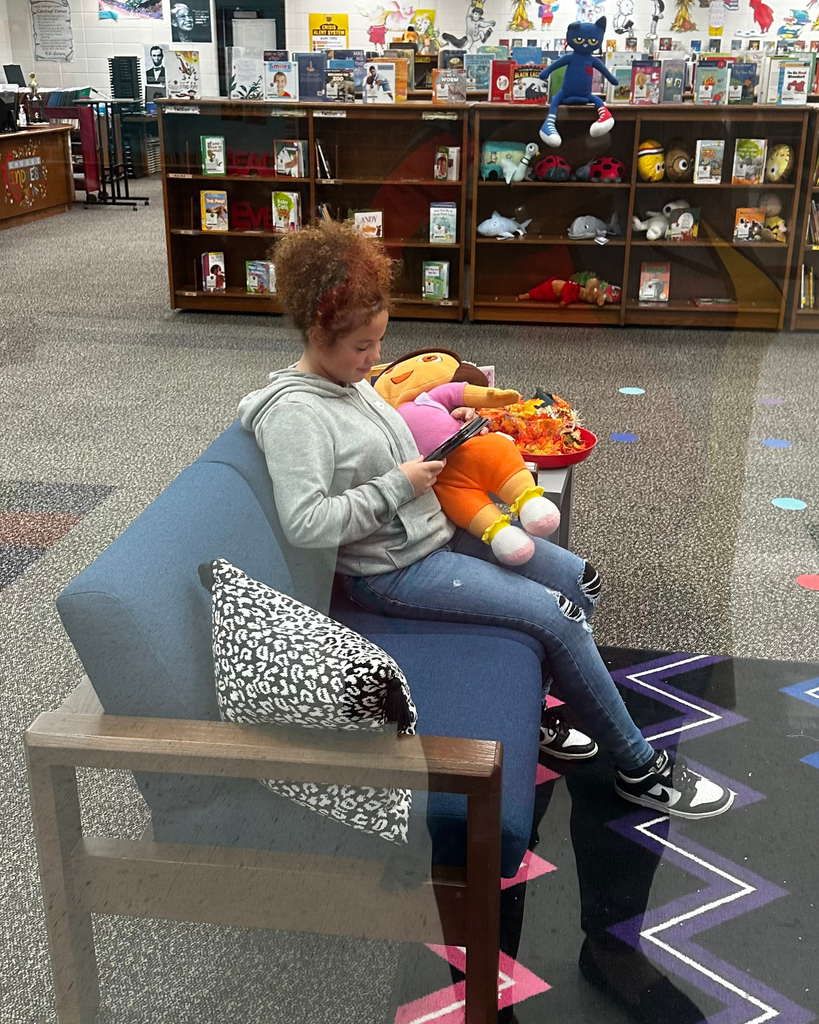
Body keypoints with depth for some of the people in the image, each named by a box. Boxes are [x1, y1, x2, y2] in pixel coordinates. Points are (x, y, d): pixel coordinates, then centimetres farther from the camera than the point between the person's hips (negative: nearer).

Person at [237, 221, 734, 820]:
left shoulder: (353, 380, 9)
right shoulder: (294, 412, -19)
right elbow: (306, 524, -29)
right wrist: (399, 485, -23)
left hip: (437, 530, 10)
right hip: (392, 570, -10)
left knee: (581, 581, 8)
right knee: (555, 615, -17)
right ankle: (640, 768, -1)